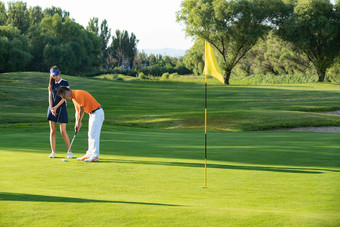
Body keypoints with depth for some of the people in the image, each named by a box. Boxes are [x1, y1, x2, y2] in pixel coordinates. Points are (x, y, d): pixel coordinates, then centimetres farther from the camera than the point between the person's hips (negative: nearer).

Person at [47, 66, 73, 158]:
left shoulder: (65, 83, -2)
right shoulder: (52, 84, 11)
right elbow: (50, 96, 7)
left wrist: (56, 107, -12)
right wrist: (51, 108, -8)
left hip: (61, 107, -4)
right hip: (52, 108, 4)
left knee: (63, 131, -8)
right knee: (52, 131, 1)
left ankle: (70, 152, 1)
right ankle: (53, 152, 5)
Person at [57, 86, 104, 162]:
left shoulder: (78, 94, -20)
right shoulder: (73, 98, 12)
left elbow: (82, 110, -16)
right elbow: (77, 111, 15)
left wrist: (79, 122, -4)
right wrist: (77, 123, 6)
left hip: (97, 113, -10)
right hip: (92, 113, 10)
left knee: (94, 135, -11)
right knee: (91, 135, 12)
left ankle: (95, 156, -10)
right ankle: (89, 154, 17)